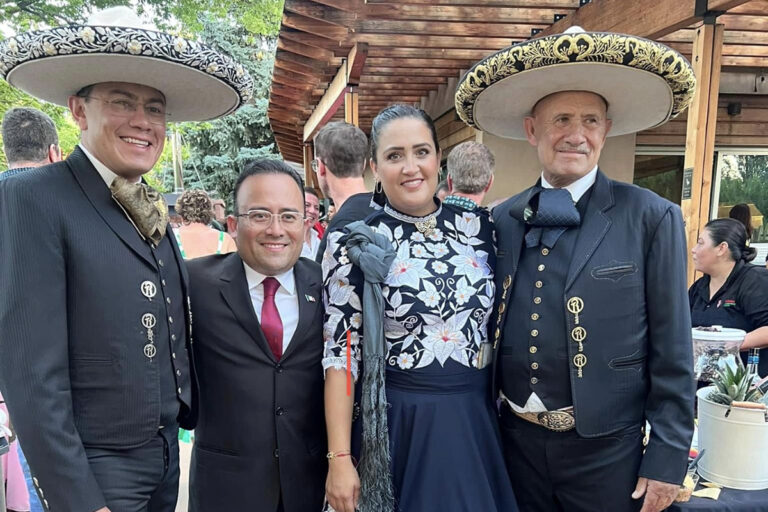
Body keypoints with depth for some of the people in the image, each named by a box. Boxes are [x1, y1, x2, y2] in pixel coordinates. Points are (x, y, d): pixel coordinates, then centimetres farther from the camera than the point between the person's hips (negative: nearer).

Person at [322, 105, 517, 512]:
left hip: (477, 421, 4)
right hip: (399, 425, -3)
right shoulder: (357, 247, -9)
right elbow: (340, 354, -9)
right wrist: (339, 459, -10)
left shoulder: (476, 228, 0)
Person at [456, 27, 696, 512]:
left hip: (606, 449, -3)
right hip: (516, 439, 3)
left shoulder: (652, 218, -9)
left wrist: (667, 458, -7)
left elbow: (672, 354, -7)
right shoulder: (501, 220, 1)